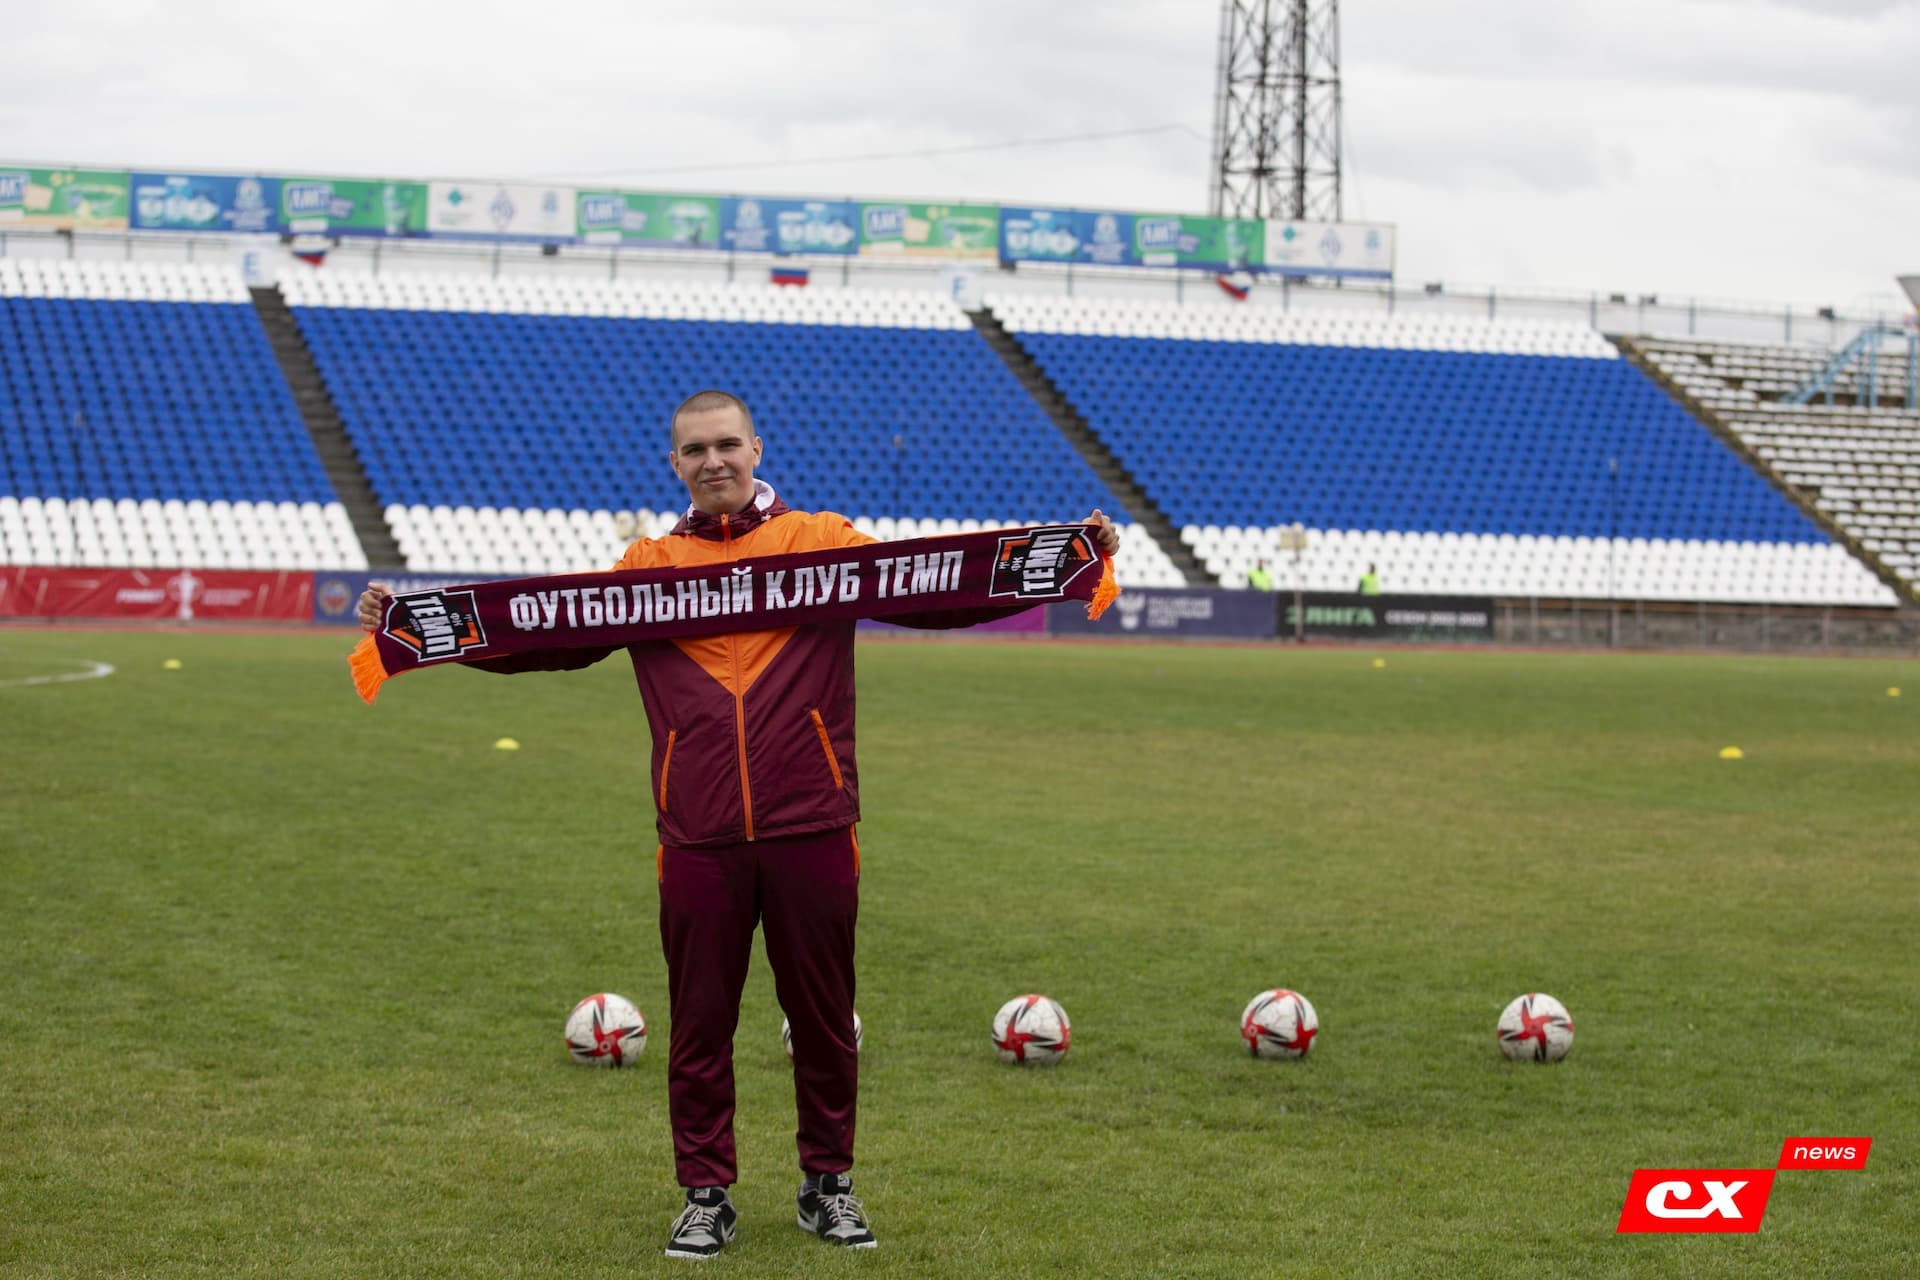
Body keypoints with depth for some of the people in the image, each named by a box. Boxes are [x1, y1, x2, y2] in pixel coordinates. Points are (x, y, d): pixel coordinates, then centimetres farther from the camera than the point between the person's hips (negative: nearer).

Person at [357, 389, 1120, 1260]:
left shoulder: (824, 543, 7)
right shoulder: (647, 565, 11)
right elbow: (552, 638, 10)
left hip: (810, 830, -1)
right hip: (699, 843, 1)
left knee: (824, 1018, 8)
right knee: (700, 1025, 6)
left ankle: (829, 1185, 24)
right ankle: (705, 1196, 18)